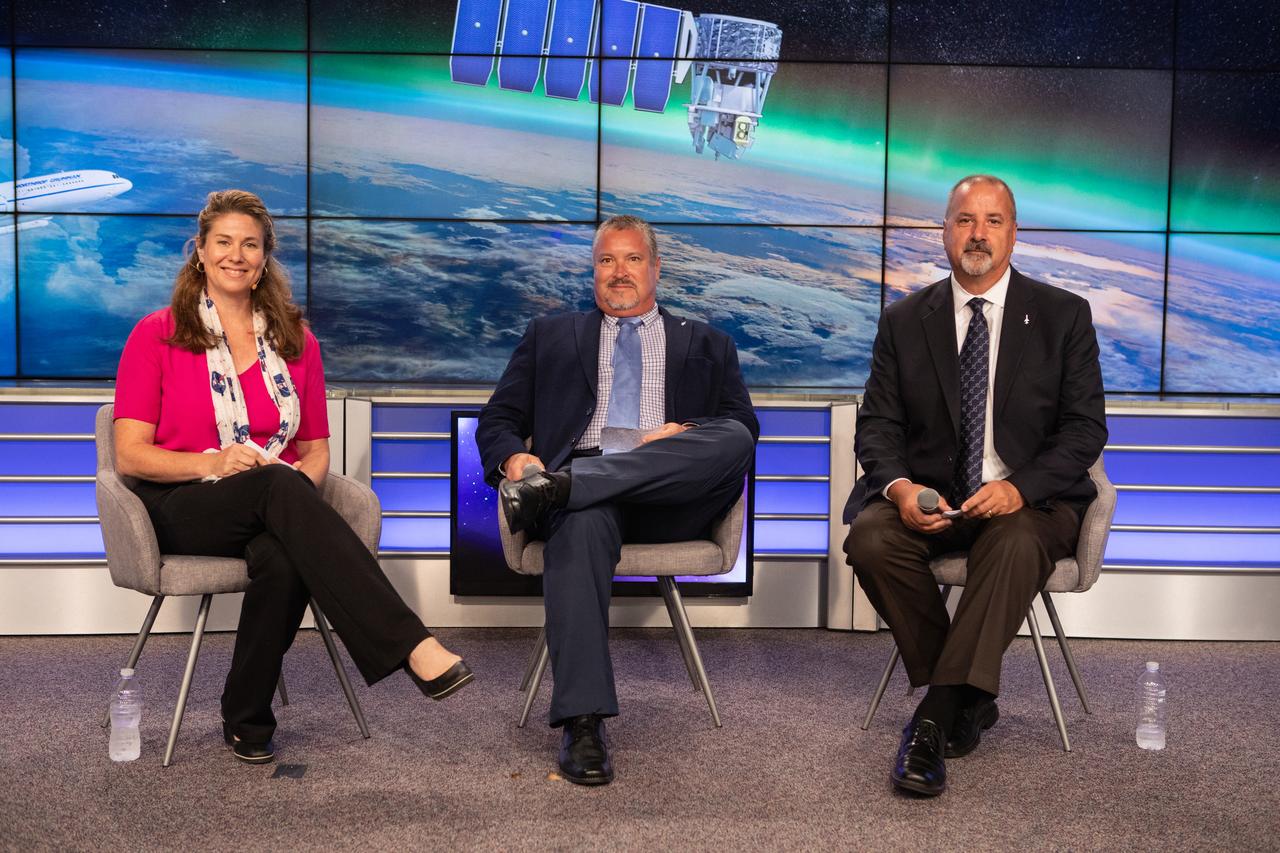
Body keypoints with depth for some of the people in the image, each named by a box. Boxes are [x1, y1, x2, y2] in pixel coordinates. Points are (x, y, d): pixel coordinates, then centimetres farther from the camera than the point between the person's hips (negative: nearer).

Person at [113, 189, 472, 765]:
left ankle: (247, 722, -20)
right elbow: (130, 456, -1)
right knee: (280, 487, -37)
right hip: (183, 510, -2)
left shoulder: (295, 343, 15)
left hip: (274, 512, 3)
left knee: (281, 558, -37)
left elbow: (316, 453, 15)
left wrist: (304, 476, -10)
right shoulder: (156, 335, 6)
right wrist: (211, 463, -19)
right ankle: (412, 646, -49)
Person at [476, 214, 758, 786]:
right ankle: (582, 725, -40)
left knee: (734, 439, -30)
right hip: (583, 495, -1)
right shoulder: (550, 337, 28)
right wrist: (514, 456, -6)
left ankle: (561, 485, -37)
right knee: (582, 524, -38)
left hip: (670, 498, 1)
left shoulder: (706, 345, 27)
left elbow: (744, 430, 14)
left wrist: (684, 435, -8)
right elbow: (497, 420, 19)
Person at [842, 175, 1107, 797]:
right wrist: (900, 487, -20)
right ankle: (968, 700, -12)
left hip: (1028, 499, -2)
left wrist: (1019, 487, -20)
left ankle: (933, 719, -29)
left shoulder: (1064, 316, 4)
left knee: (1015, 546, -36)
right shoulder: (904, 321, 7)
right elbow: (877, 424, 3)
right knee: (870, 537, -28)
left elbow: (1085, 427, -2)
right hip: (927, 494, 2)